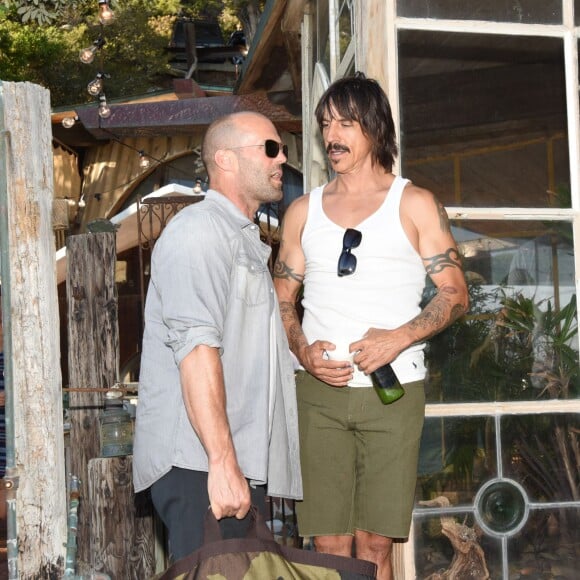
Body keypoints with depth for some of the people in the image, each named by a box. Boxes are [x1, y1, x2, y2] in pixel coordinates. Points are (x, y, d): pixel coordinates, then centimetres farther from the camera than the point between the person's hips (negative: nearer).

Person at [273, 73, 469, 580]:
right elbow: (282, 299, 15)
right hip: (317, 390, 2)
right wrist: (304, 351, -4)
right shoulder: (303, 211, 14)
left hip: (392, 390, -2)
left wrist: (399, 338, -14)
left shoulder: (414, 204, 6)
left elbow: (455, 294, 2)